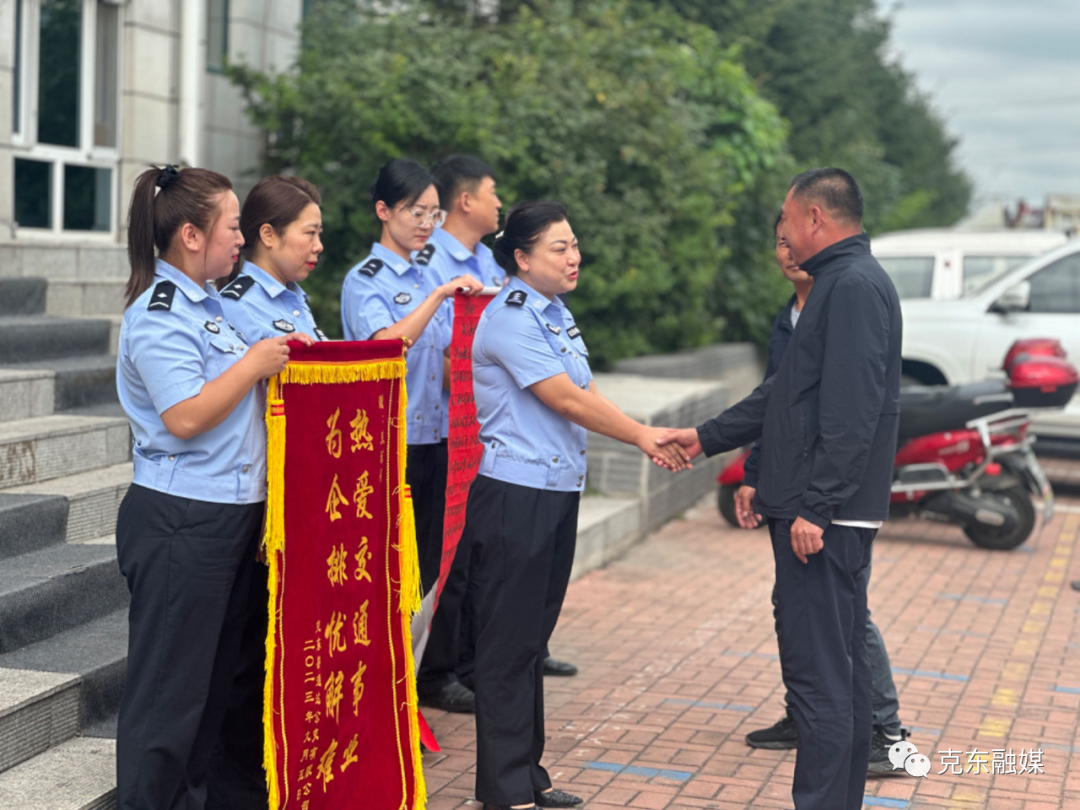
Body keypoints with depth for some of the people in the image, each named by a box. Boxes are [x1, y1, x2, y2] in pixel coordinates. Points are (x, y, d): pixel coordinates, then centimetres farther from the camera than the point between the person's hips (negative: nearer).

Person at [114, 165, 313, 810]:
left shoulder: (207, 303, 13)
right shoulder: (158, 315, -15)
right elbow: (185, 417, -24)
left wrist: (281, 356, 12)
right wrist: (255, 363, -17)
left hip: (235, 514, 10)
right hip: (180, 524, -10)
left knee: (236, 677, 18)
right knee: (173, 685, -1)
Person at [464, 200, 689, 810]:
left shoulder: (556, 314, 13)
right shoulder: (510, 319, -15)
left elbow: (587, 394, 10)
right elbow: (567, 400, -16)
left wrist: (648, 437, -2)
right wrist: (641, 435, -9)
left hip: (558, 491, 9)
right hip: (514, 492, -9)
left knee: (534, 637, 15)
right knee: (508, 642, -1)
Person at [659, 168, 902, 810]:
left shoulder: (855, 285, -14)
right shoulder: (843, 282, 19)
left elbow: (851, 409, -22)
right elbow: (788, 392, 25)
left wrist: (815, 506, -24)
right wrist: (707, 437, 26)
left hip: (823, 515, -11)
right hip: (833, 514, 11)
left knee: (819, 672, -8)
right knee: (842, 666, 15)